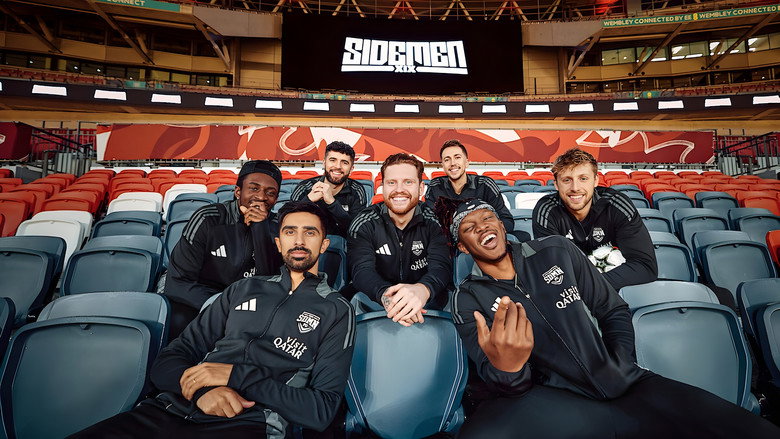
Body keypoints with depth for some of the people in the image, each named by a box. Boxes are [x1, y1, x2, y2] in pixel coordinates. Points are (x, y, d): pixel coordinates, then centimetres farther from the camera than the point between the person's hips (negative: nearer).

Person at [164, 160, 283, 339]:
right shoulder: (208, 219, -13)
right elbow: (177, 283, -14)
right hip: (199, 301, -3)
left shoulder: (275, 227, -5)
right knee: (180, 321, -33)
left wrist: (260, 229, -27)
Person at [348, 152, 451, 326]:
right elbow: (362, 270, -21)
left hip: (426, 300, 1)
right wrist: (386, 296, -47)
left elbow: (441, 266, -21)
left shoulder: (434, 221, -6)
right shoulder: (364, 223, -7)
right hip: (376, 303, -1)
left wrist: (423, 289, -48)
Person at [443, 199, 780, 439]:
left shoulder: (557, 251, 5)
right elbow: (504, 388, -8)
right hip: (552, 399, -1)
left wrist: (623, 368, 3)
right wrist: (506, 369, -32)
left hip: (625, 384, 2)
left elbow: (613, 311, 15)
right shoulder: (468, 300, -3)